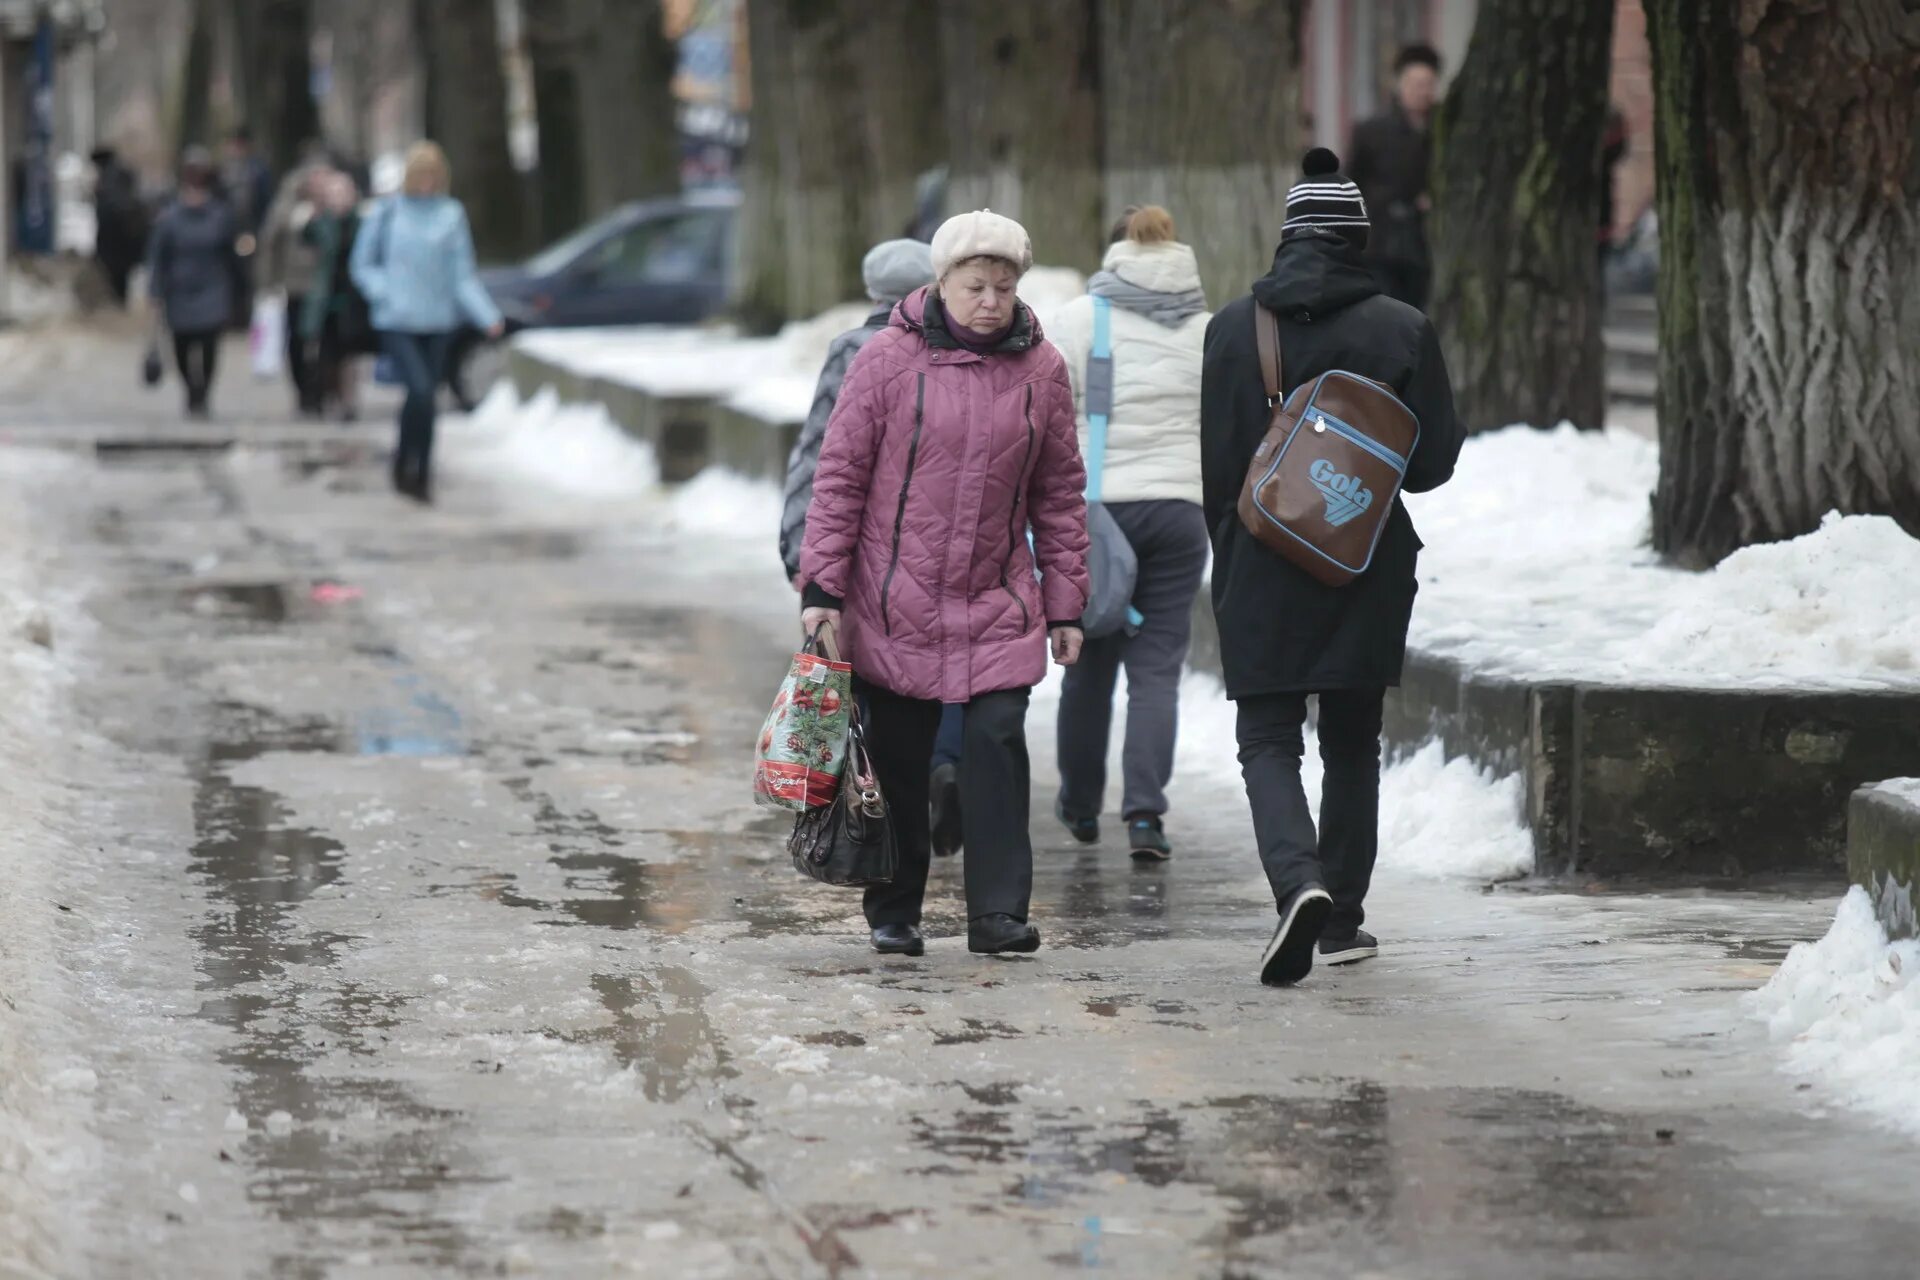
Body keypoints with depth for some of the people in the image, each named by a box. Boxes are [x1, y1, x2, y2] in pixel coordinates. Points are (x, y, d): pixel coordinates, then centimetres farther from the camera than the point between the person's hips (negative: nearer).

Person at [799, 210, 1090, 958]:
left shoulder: (1041, 370, 3)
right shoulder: (889, 361, -6)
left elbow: (1060, 495, 9)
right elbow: (839, 476, -2)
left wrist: (1065, 604, 8)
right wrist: (821, 587, -7)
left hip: (999, 602, 1)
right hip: (896, 605, -1)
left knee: (998, 743, -10)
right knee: (898, 759, 6)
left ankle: (998, 912, -7)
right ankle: (893, 915, 20)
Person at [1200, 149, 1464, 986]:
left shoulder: (1233, 328, -3)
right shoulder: (1401, 330, -5)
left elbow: (1217, 465, 1)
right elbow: (1434, 460, -3)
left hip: (1261, 571, -1)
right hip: (1368, 568, 1)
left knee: (1268, 739, 2)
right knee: (1351, 744, 14)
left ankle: (1298, 881, -23)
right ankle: (1341, 918, 17)